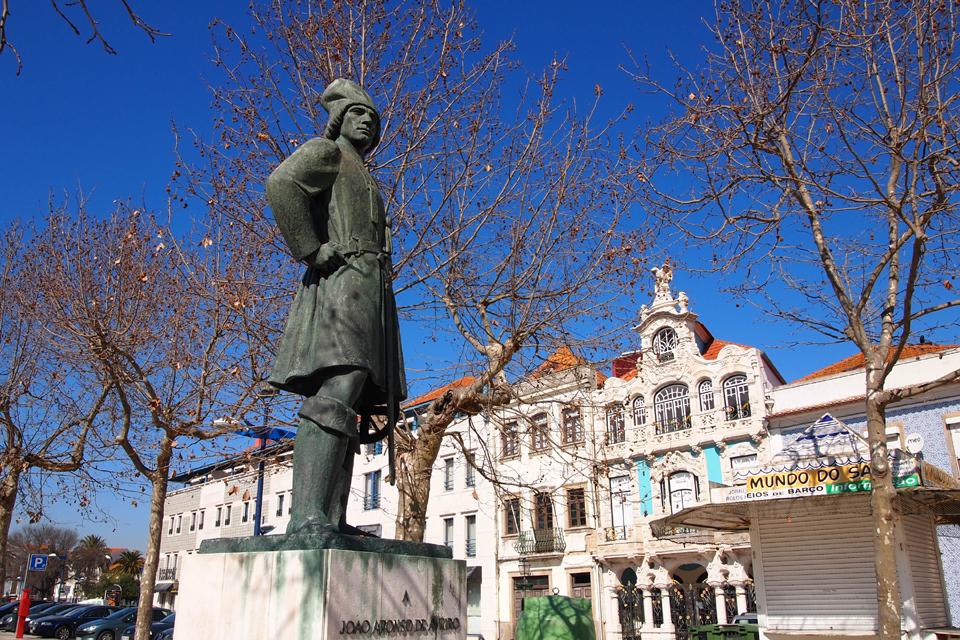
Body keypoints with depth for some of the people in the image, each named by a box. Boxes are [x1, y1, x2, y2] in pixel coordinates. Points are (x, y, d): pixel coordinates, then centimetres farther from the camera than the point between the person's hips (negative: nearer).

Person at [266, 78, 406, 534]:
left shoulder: (362, 181, 34)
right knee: (336, 396, -24)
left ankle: (332, 521, -5)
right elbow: (281, 184, -15)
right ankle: (308, 517, -31)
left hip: (368, 297, 9)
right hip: (342, 283, -9)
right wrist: (313, 253, -16)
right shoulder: (324, 152, 7)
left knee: (349, 409, -2)